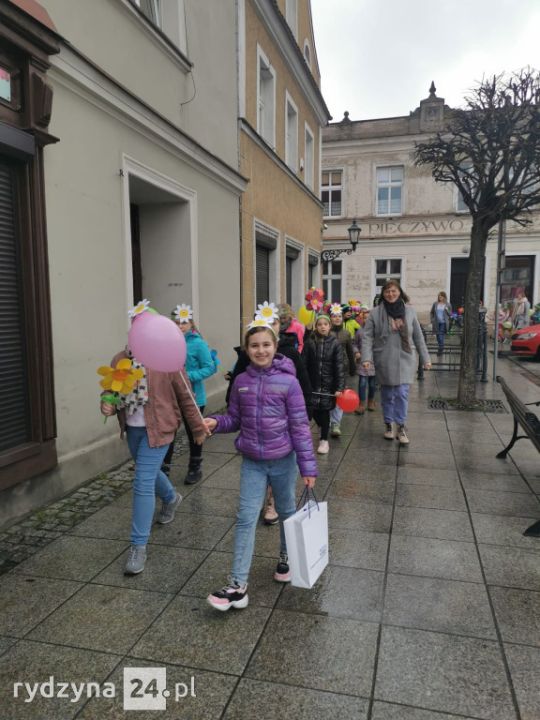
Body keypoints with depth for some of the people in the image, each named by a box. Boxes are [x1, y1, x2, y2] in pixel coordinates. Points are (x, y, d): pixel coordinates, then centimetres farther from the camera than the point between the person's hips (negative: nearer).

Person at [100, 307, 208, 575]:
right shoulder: (120, 360, 0)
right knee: (148, 472, 26)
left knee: (143, 483, -10)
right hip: (131, 428, 6)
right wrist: (107, 405, -12)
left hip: (157, 430, -6)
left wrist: (198, 429, -1)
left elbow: (186, 396, -7)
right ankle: (171, 498, 57)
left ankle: (139, 546, 3)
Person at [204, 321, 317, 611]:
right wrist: (216, 423, -15)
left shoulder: (288, 382, -13)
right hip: (252, 462, 2)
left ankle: (286, 557, 45)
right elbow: (235, 419, 7)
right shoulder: (241, 382, -3)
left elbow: (300, 426, -11)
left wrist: (308, 466, -11)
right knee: (245, 519, -1)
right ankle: (238, 586, 5)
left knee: (286, 512, 19)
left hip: (282, 460, -2)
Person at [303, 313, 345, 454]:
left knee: (324, 411, 2)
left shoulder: (335, 343, -5)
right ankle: (324, 428, 37)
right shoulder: (310, 343, -2)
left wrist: (340, 387, -12)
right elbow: (304, 364, -4)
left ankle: (324, 440, 16)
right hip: (312, 383, 1)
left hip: (328, 383, -1)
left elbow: (339, 367, -7)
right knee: (315, 411, 6)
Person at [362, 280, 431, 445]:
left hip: (405, 360, 1)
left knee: (402, 393, -4)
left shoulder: (410, 311, 2)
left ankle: (401, 426, 8)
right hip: (384, 360, 0)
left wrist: (425, 358, 8)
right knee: (387, 394, 9)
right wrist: (366, 357, -15)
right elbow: (367, 337, -4)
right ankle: (388, 423, 26)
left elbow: (418, 337, 8)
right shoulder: (375, 313, -4)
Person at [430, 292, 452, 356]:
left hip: (444, 323, -3)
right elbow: (431, 313, 15)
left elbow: (450, 314, 8)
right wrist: (432, 320, 3)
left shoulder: (448, 305, 3)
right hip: (436, 323, 3)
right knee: (438, 336, 5)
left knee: (441, 335, -12)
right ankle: (441, 348, 21)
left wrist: (447, 310, -11)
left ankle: (441, 348, -5)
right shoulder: (435, 304, 8)